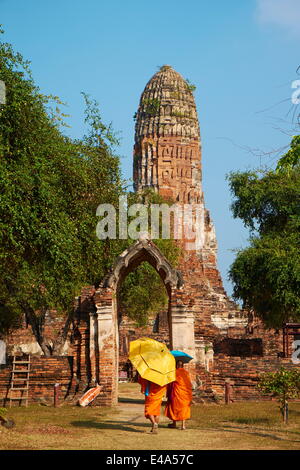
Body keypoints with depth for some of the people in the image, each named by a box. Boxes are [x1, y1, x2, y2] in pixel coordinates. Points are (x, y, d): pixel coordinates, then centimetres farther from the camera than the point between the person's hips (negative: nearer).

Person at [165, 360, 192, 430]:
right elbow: (189, 384, 1)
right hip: (185, 394, 3)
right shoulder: (186, 373, -1)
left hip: (176, 393, -3)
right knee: (184, 408, 9)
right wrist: (190, 395, 7)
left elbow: (170, 384, -7)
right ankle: (183, 425, 2)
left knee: (174, 407, 14)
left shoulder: (174, 373, -11)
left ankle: (174, 423, 23)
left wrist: (168, 393, 2)